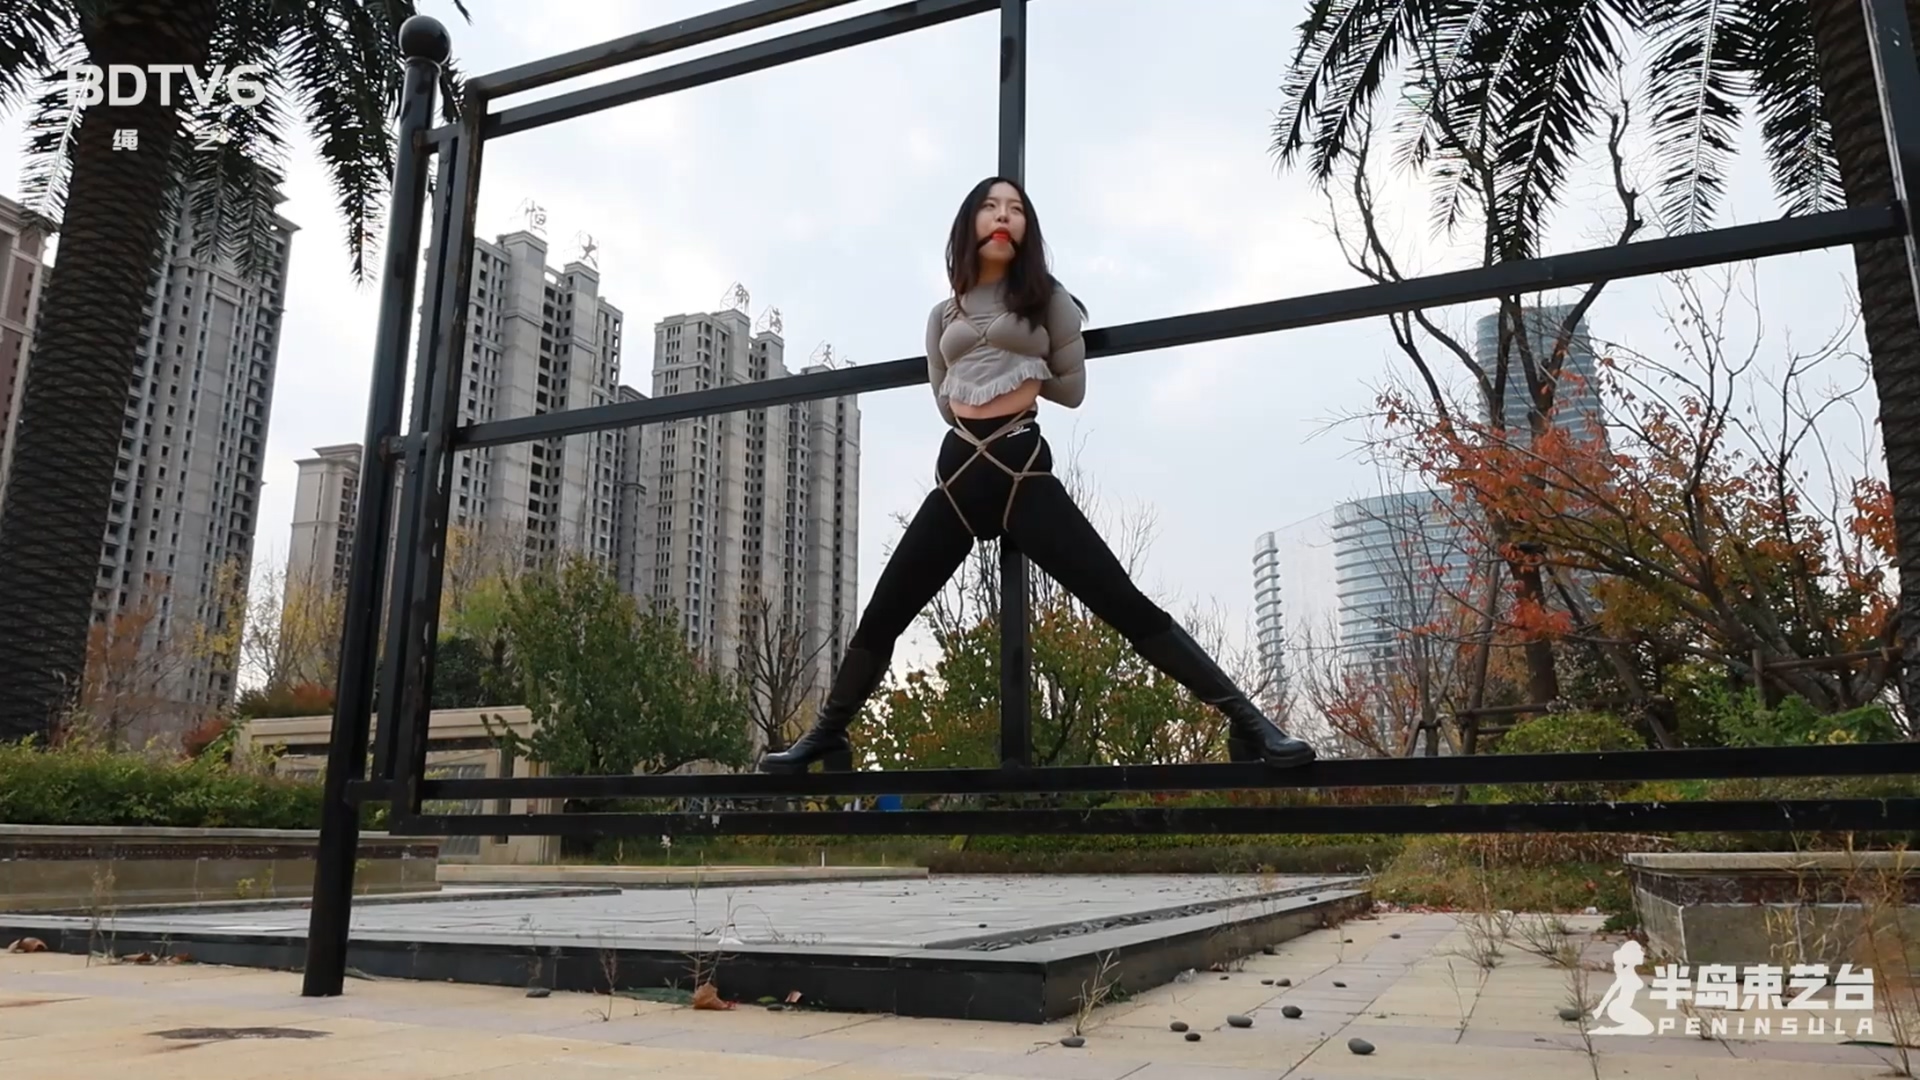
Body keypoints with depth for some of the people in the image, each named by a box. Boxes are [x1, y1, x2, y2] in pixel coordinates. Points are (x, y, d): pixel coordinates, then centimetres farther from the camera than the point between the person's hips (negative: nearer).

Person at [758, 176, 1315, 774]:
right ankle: (824, 738, 23)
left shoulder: (1047, 298, 8)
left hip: (1021, 468, -4)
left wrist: (1020, 370, 17)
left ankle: (1246, 720, -10)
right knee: (879, 618, 7)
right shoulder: (943, 315, 17)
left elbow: (1071, 389, 12)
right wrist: (1012, 373, 15)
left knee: (1126, 605, -12)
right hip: (959, 472, 4)